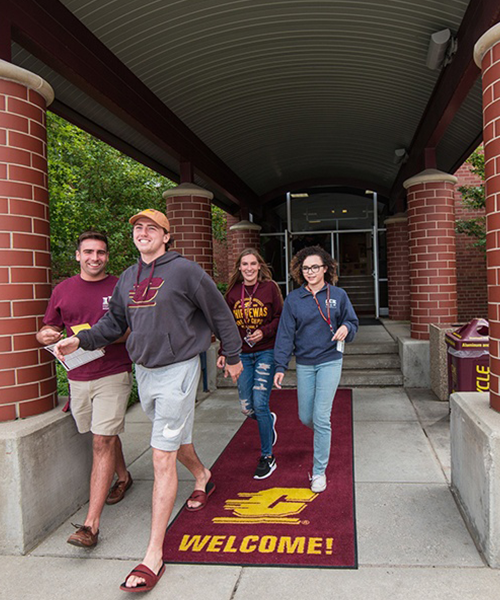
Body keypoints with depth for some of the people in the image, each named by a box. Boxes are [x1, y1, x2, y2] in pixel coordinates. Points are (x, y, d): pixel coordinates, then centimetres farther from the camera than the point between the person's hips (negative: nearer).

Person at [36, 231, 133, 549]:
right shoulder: (63, 290, 8)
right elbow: (49, 329, 15)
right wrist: (46, 335, -9)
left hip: (114, 374, -4)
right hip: (78, 377, 4)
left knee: (103, 442, -7)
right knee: (104, 436, 19)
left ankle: (91, 524, -5)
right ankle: (123, 477, 46)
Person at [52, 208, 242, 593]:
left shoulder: (184, 270, -11)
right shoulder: (128, 279, 9)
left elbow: (219, 313, -5)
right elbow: (114, 322, 16)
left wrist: (233, 356, 2)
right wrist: (80, 340, -1)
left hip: (177, 370, -7)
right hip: (143, 371, 7)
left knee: (162, 458, -7)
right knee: (175, 439, 24)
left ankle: (154, 556, 2)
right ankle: (203, 477, 55)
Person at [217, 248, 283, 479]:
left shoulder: (269, 287, -4)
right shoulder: (233, 291, 5)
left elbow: (281, 318, 0)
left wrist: (264, 332, -17)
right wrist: (224, 353, 6)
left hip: (266, 352, -3)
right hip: (242, 355, 4)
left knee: (260, 404, -7)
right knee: (246, 407, 3)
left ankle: (267, 457, 12)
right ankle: (269, 420, 40)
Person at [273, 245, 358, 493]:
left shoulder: (338, 295, 0)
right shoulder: (293, 299, 1)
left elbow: (352, 322, 10)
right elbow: (285, 334, 0)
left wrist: (346, 328, -15)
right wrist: (281, 366, -5)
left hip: (330, 361, -2)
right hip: (304, 364, 2)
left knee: (321, 418, -7)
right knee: (305, 417, 10)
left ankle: (319, 471, 9)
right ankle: (323, 436, 47)